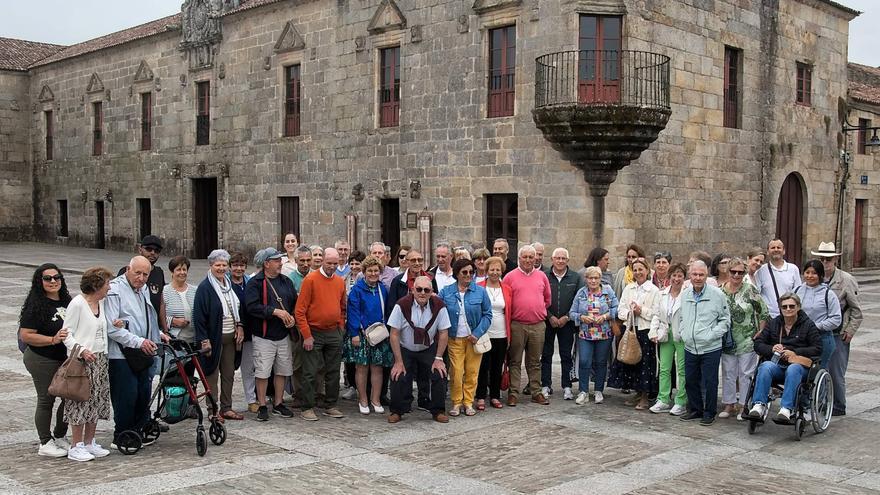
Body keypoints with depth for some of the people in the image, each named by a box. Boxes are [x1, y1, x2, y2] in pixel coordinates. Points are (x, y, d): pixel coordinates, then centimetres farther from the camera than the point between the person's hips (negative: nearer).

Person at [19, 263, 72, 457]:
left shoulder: (67, 301, 8)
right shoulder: (36, 305, -14)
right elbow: (25, 335, -17)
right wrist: (53, 340, -24)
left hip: (66, 359, 7)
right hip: (43, 361, -7)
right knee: (46, 400, 2)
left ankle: (60, 437, 27)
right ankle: (45, 444, 15)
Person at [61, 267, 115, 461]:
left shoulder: (101, 302, 11)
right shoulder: (77, 303, -12)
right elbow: (67, 333, -12)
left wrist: (114, 326, 0)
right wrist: (81, 350, -24)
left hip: (100, 359, 8)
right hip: (82, 360, -8)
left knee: (97, 402, 11)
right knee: (81, 402, -4)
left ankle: (89, 443, 21)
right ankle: (76, 447, 5)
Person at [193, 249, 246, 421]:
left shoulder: (229, 284, 11)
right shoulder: (204, 287, -10)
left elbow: (238, 308, 20)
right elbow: (198, 316, -13)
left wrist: (240, 326, 6)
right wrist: (204, 340, -18)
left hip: (230, 336, 7)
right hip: (214, 337, -7)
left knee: (229, 374, 10)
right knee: (212, 374, 1)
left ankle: (226, 408, 19)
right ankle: (213, 411, 8)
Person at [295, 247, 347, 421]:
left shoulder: (340, 281, 8)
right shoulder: (311, 279, -10)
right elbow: (300, 310, -11)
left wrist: (341, 327, 8)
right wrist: (307, 335, -14)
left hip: (334, 334, 5)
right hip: (314, 333, -5)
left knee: (333, 372, 10)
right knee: (310, 372, -1)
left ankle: (330, 406, 20)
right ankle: (307, 408, 7)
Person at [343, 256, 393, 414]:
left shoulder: (382, 289, 9)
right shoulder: (357, 289, -6)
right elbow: (353, 312, -10)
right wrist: (354, 334, -15)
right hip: (361, 334, -4)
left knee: (377, 367, 5)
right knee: (361, 367, 2)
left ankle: (375, 400, 15)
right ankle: (363, 400, 13)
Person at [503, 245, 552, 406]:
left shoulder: (541, 276, 8)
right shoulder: (510, 277, -1)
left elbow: (547, 298, 18)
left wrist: (540, 311, 13)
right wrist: (512, 315, 1)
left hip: (538, 325, 3)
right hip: (517, 325, -2)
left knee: (535, 362, 10)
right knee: (515, 361, 3)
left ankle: (536, 392, 16)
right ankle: (513, 393, 7)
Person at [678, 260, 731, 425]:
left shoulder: (717, 294, -7)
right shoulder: (684, 294, 7)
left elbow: (725, 319, -2)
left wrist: (712, 335, -12)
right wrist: (683, 333, 5)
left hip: (710, 348, -5)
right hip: (690, 347, 5)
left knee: (709, 382, 2)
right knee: (690, 381, 12)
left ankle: (709, 413, 16)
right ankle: (694, 410, 27)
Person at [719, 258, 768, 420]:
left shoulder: (750, 290, -6)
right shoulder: (720, 291, 2)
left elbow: (764, 313, -3)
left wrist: (759, 333, -6)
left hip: (747, 341, -3)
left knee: (746, 374, 3)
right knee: (728, 373, 11)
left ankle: (743, 406, 14)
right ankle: (729, 405, 22)